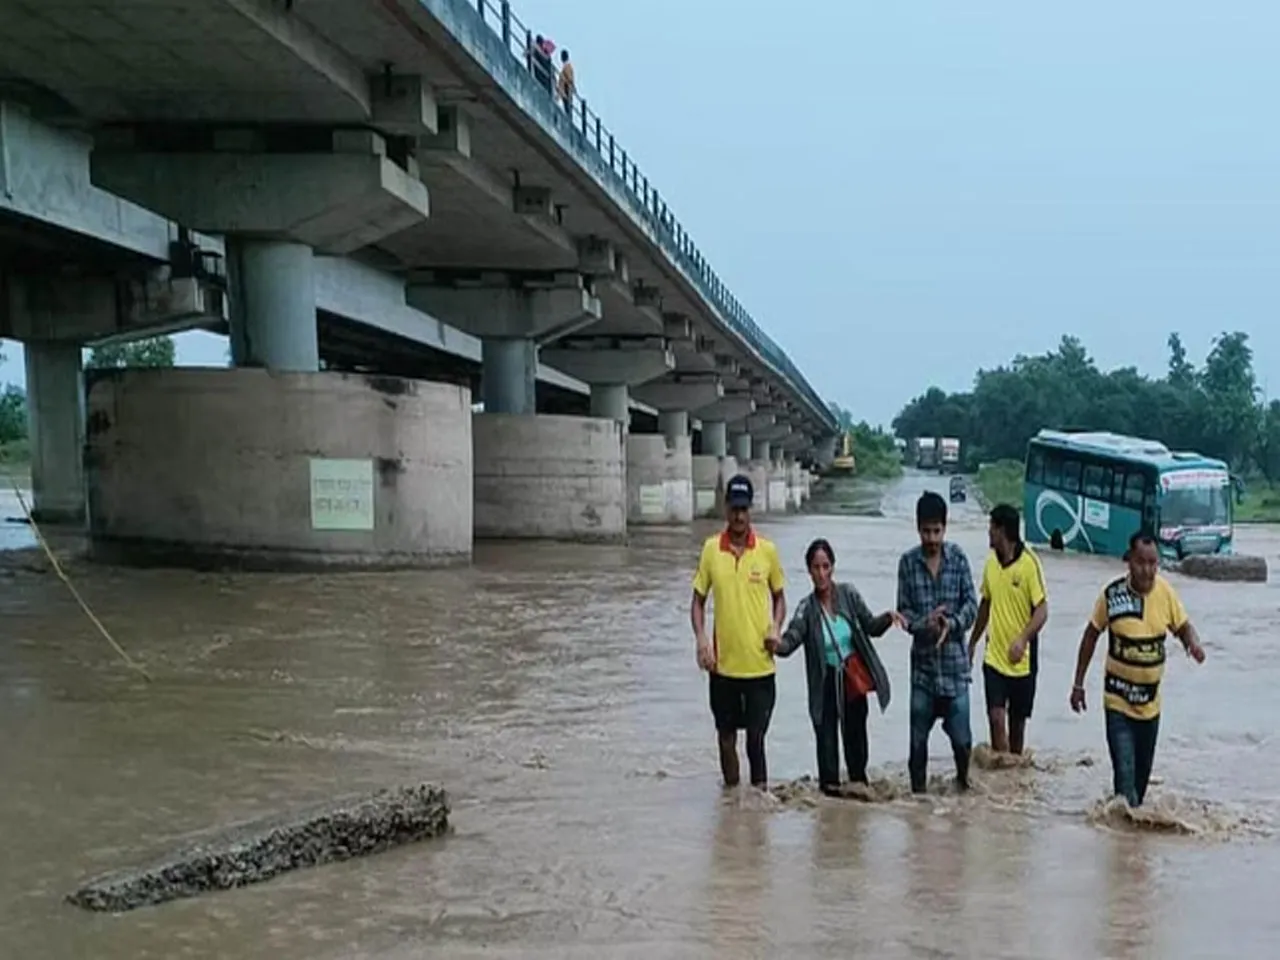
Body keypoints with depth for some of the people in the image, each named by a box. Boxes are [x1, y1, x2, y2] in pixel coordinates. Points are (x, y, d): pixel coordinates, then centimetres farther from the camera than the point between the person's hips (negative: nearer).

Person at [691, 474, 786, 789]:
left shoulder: (767, 550, -1)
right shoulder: (711, 549, 0)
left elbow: (779, 597, 12)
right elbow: (698, 600, 8)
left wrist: (776, 628, -7)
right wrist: (701, 638, -7)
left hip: (759, 665, -1)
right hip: (723, 664, 2)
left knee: (756, 738, -1)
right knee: (726, 738, 12)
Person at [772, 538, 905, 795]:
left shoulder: (849, 594, -5)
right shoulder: (807, 608, -10)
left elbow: (871, 626, 4)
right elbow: (791, 640, -20)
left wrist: (888, 617, -15)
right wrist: (777, 645, -41)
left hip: (855, 679, 2)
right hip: (826, 684, -2)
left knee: (856, 734, 13)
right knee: (827, 738, -5)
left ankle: (859, 782, 32)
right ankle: (829, 786, 8)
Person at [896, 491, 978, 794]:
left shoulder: (958, 558, -1)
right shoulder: (908, 562, 0)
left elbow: (972, 603, -2)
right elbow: (903, 610, 0)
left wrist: (952, 624, -21)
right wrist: (923, 624, -19)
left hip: (955, 661, 0)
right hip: (922, 661, 1)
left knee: (961, 737, 2)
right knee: (918, 737, 6)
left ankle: (963, 781, 29)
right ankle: (917, 791, 21)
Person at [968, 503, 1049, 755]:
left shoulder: (1029, 563, -13)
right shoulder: (991, 562, 4)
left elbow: (1042, 611, -15)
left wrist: (1023, 639, -31)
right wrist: (973, 641, 21)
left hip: (1022, 659, -3)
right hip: (994, 656, 3)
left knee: (1017, 723, 9)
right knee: (996, 717, -9)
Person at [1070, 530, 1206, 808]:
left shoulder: (1166, 592, -7)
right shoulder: (1111, 595, -13)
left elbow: (1183, 626, 6)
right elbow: (1091, 635, -1)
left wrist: (1193, 641, -20)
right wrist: (1078, 684, 1)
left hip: (1150, 701, 3)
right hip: (1118, 701, -3)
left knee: (1142, 773, 16)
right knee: (1124, 772, -13)